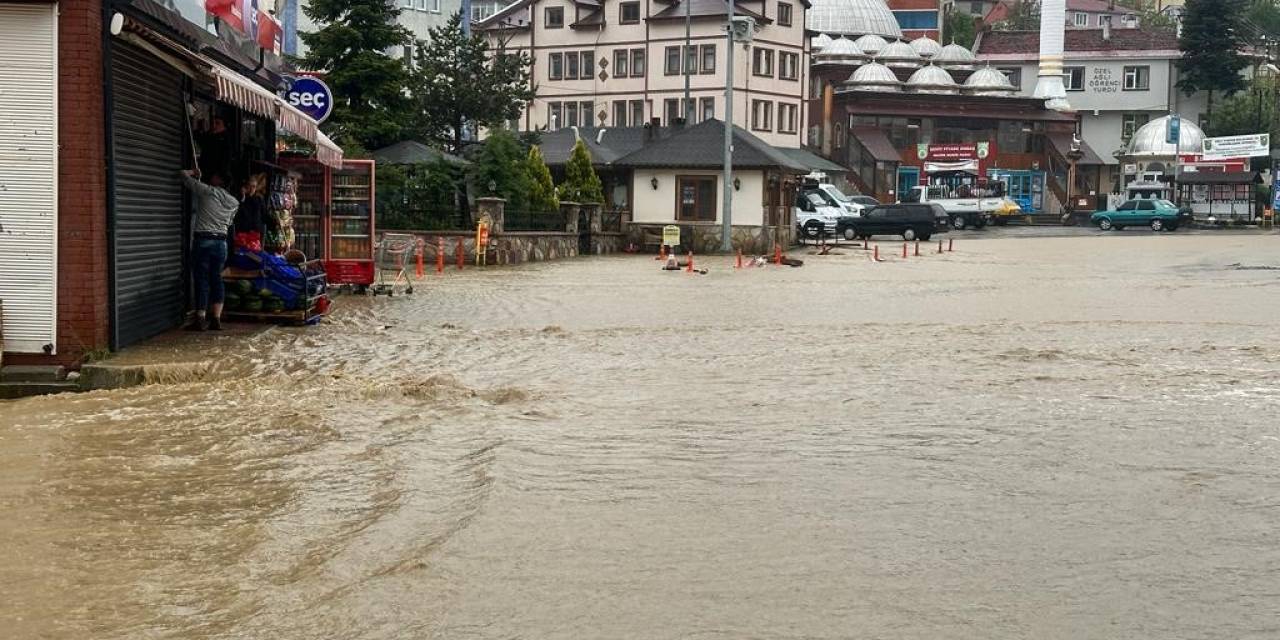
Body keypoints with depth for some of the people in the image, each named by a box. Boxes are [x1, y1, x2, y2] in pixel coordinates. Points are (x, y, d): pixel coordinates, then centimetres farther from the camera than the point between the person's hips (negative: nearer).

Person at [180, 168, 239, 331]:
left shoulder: (206, 191, -6)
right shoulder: (234, 203, 9)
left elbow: (184, 175, 1)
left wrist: (193, 173, 21)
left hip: (203, 240, -5)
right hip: (222, 242, 5)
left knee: (202, 280, -3)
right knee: (216, 279, 10)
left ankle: (200, 320, -4)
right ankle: (216, 319, 7)